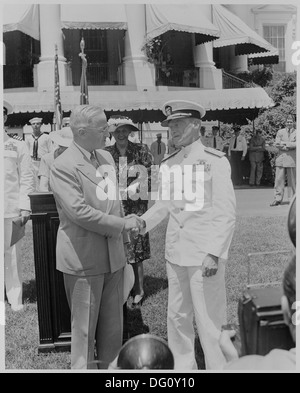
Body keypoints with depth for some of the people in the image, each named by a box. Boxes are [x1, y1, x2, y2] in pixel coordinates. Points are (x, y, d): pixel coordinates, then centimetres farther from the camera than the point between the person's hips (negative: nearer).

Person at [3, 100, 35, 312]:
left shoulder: (18, 146, 6)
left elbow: (27, 178, 3)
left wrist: (25, 207, -5)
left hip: (11, 210, -1)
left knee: (13, 255, 3)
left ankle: (16, 299, 14)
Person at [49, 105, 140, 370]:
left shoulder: (107, 157, 11)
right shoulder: (63, 166, -14)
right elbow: (78, 211, -22)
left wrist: (123, 240, 14)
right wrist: (122, 224, -16)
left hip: (113, 257, 7)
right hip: (84, 260, -7)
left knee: (113, 325, 17)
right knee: (84, 327, 8)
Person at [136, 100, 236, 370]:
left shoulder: (215, 161, -8)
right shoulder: (168, 165, 9)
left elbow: (226, 213, -10)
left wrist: (214, 253, -16)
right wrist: (144, 222, -2)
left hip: (205, 256, -6)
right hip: (175, 254, 6)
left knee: (209, 321, 2)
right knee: (177, 317, 16)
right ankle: (183, 366, 34)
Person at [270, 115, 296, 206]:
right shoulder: (280, 132, 14)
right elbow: (277, 144, 1)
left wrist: (284, 144, -10)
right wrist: (290, 144, -8)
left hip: (292, 159, -1)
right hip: (281, 158, 1)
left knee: (293, 180, 2)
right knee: (279, 179, -4)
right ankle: (277, 199, -2)